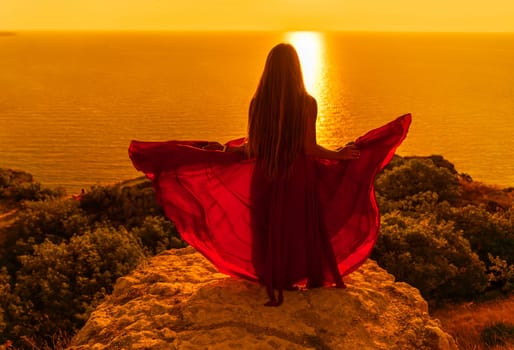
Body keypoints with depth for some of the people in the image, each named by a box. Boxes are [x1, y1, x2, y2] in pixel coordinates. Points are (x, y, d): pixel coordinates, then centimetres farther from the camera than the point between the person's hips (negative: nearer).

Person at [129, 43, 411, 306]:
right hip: (299, 177, -1)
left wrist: (223, 149, 11)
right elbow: (310, 148, -14)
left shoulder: (257, 102, -8)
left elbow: (251, 149, -7)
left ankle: (273, 285, 27)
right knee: (300, 227, 16)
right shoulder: (307, 102, -14)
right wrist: (337, 154, 3)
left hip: (265, 178, 2)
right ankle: (303, 278, 30)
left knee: (267, 229, 16)